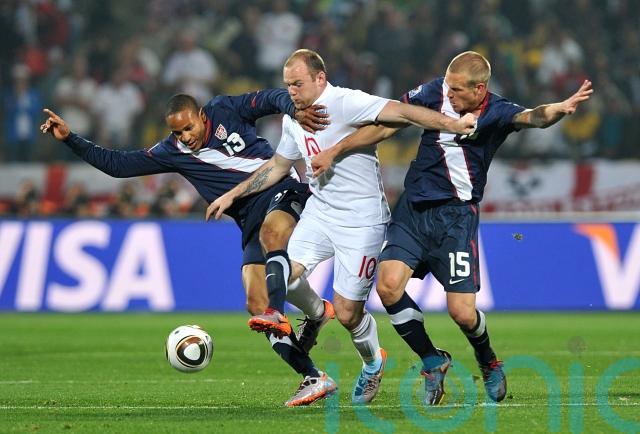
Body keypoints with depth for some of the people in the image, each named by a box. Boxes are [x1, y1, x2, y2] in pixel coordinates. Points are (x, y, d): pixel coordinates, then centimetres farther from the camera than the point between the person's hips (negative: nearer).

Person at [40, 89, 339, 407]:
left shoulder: (225, 111, 1)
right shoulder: (173, 152, 9)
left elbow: (273, 98, -2)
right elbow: (117, 164, 11)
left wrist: (295, 110, -23)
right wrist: (69, 139, 5)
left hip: (282, 192, -5)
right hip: (253, 222, 5)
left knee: (271, 234, -40)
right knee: (257, 305, -9)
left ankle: (318, 311, -23)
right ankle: (313, 380, -5)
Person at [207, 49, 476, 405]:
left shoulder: (345, 102, -16)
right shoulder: (293, 119, 9)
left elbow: (400, 112, -26)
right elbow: (277, 166, 24)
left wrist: (451, 124, -37)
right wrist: (232, 195, 23)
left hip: (361, 220, -7)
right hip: (319, 211, 7)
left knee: (347, 313, 1)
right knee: (285, 271, -23)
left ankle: (373, 363, 27)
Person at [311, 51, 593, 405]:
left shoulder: (496, 113, -10)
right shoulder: (436, 92, -3)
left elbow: (532, 117, -31)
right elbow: (386, 125, 6)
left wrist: (559, 109, -54)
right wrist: (335, 151, 5)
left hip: (456, 215, -3)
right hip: (413, 207, 3)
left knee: (462, 312, -9)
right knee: (388, 285, -17)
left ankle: (489, 364, 27)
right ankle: (433, 362, 5)